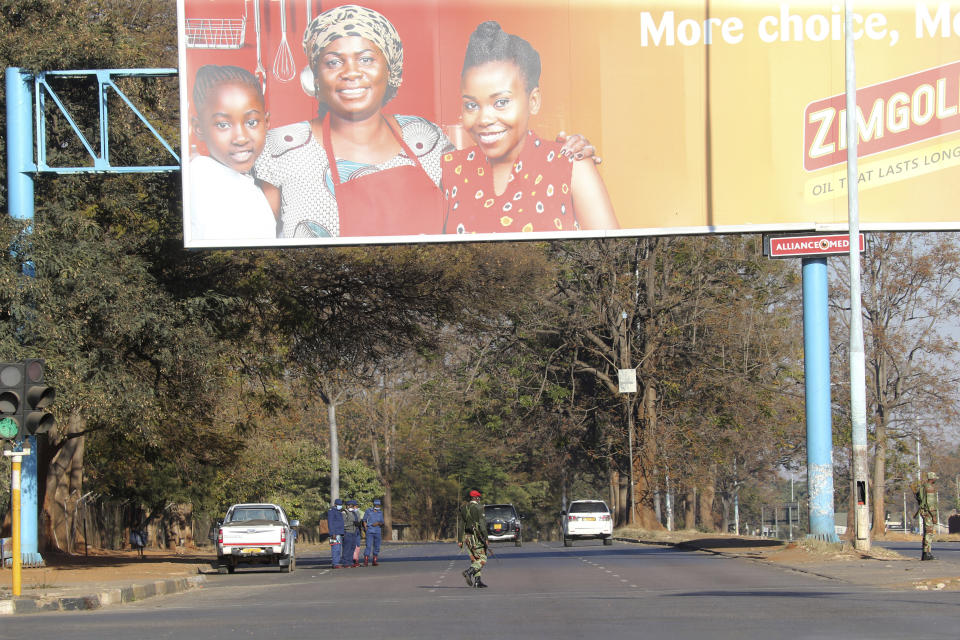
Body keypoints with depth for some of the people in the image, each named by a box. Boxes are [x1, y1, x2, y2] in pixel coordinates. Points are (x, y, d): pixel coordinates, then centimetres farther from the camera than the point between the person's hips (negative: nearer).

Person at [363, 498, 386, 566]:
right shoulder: (368, 511, 3)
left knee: (376, 547, 3)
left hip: (378, 532, 3)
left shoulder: (380, 513, 11)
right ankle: (365, 562, -16)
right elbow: (364, 521, 7)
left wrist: (378, 523, -10)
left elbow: (382, 523, 11)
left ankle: (374, 561, 12)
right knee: (368, 546, -13)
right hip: (370, 532, -3)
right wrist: (366, 528, -5)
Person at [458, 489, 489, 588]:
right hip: (476, 537, -7)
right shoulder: (478, 508, -9)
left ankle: (477, 581, 9)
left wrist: (460, 540, 9)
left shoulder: (463, 508, 9)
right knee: (482, 559, -4)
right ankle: (469, 572, -25)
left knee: (474, 560, 13)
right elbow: (482, 524, -15)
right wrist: (485, 538, -12)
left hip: (466, 536, 7)